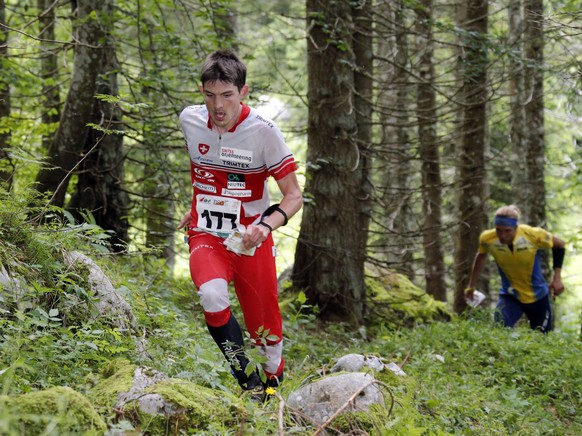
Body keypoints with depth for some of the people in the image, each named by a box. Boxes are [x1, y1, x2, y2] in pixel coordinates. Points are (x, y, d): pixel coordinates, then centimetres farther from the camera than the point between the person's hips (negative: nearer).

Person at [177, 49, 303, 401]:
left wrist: (266, 225, -29)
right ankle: (250, 387, -18)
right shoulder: (190, 120, -2)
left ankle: (274, 386, 30)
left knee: (265, 329, 2)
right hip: (206, 237, 1)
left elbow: (294, 195, -11)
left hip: (251, 241, -1)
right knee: (213, 296, -29)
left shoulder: (263, 131, -14)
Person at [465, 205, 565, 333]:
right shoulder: (487, 239, -22)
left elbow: (559, 245, -7)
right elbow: (481, 256, 2)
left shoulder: (534, 235, -26)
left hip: (538, 297, 0)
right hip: (509, 296, 0)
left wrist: (557, 277, -14)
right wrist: (471, 286, 10)